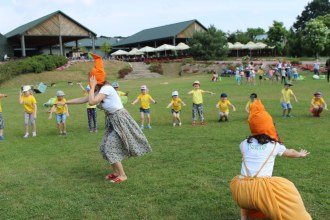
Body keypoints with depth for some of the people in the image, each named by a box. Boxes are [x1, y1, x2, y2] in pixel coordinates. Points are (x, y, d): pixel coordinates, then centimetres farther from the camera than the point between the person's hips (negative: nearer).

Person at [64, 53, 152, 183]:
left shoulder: (106, 88, -19)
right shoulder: (99, 91, 8)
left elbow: (91, 102, -29)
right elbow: (82, 100, 14)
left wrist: (92, 87, -18)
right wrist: (65, 102, 17)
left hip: (119, 119, -9)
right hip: (112, 120, 9)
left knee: (110, 148, -7)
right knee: (105, 147, 12)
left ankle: (122, 175, 3)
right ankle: (116, 172, 24)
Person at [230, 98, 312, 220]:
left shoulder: (244, 144, 16)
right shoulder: (275, 145, 11)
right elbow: (290, 153, 35)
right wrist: (300, 154, 58)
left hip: (240, 192, 3)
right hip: (261, 190, -3)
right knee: (287, 188, 20)